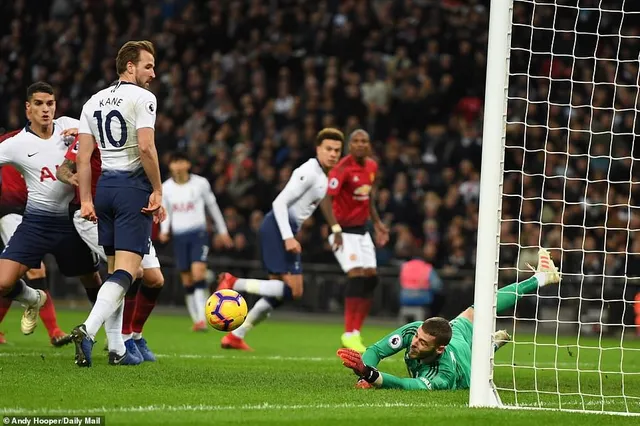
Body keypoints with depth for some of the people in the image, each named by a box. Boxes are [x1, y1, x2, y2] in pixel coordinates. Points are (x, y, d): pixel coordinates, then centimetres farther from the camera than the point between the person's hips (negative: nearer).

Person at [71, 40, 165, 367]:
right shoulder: (142, 97, -6)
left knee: (114, 269, 14)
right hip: (134, 187, -7)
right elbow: (146, 147, -17)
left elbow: (83, 155, 10)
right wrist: (157, 191, -11)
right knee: (127, 270, -12)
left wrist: (86, 200, 10)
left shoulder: (94, 101, 14)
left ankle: (118, 347, 16)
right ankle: (88, 330, -31)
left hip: (105, 186, 7)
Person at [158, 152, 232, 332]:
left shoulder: (200, 183, -1)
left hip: (198, 233, -3)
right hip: (179, 236, 3)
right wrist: (164, 230, -2)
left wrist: (222, 231, 16)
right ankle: (196, 320, 15)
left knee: (198, 273, -20)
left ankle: (202, 318, -24)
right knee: (187, 281, 4)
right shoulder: (166, 188, 5)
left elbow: (212, 206, 11)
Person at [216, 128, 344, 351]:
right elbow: (280, 202, -18)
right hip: (278, 227, -10)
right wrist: (288, 238, -24)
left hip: (285, 231, 10)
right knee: (293, 289, -16)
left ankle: (236, 335, 14)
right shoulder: (309, 172, -12)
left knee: (279, 293, 11)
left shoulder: (322, 176, 19)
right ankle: (234, 284, -15)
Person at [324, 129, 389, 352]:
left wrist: (377, 223, 18)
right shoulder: (342, 168, -19)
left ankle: (355, 332, 10)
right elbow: (327, 198, -25)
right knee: (357, 275, -18)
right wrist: (335, 228, -32)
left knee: (371, 278, 3)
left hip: (362, 229, 8)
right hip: (343, 229, -8)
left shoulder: (372, 166, 5)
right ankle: (349, 334, -14)